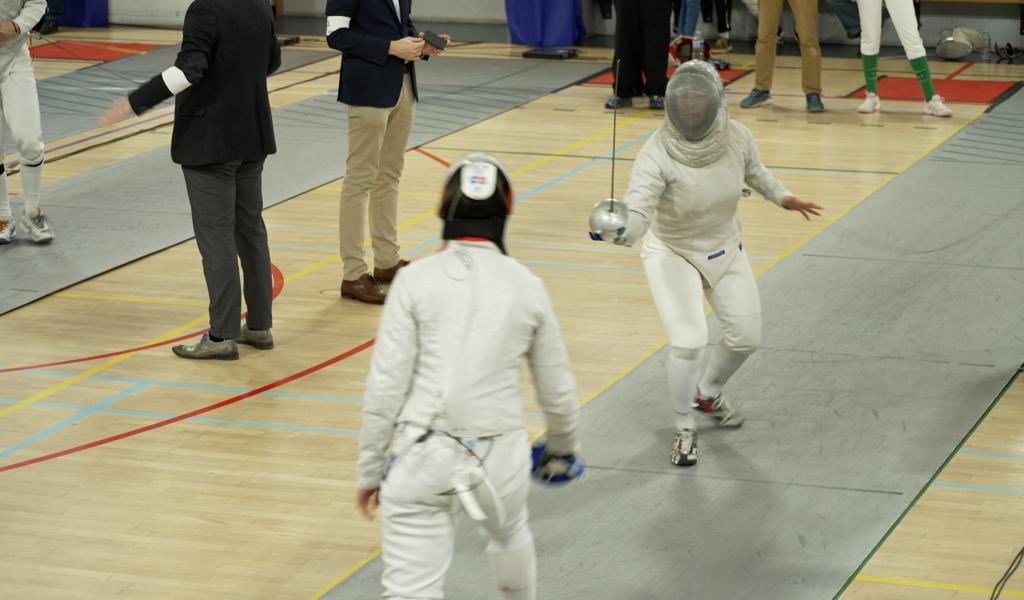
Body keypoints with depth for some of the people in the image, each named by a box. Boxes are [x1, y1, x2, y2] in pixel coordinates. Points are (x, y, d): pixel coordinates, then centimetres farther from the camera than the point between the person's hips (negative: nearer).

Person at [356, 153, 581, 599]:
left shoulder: (416, 280, -4)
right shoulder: (526, 286, 3)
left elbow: (386, 387, -7)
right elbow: (557, 390, 12)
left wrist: (370, 470, 4)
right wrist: (563, 445, 32)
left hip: (423, 457, -3)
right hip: (499, 453, 3)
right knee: (509, 533, 35)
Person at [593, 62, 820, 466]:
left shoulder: (736, 137, -19)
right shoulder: (657, 153, -33)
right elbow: (637, 216, -43)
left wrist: (782, 197, 17)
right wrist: (617, 231, -63)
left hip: (723, 249, 5)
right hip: (672, 253, -5)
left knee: (746, 338, 8)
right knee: (689, 341, -20)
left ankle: (708, 393, 40)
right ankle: (684, 429, 4)